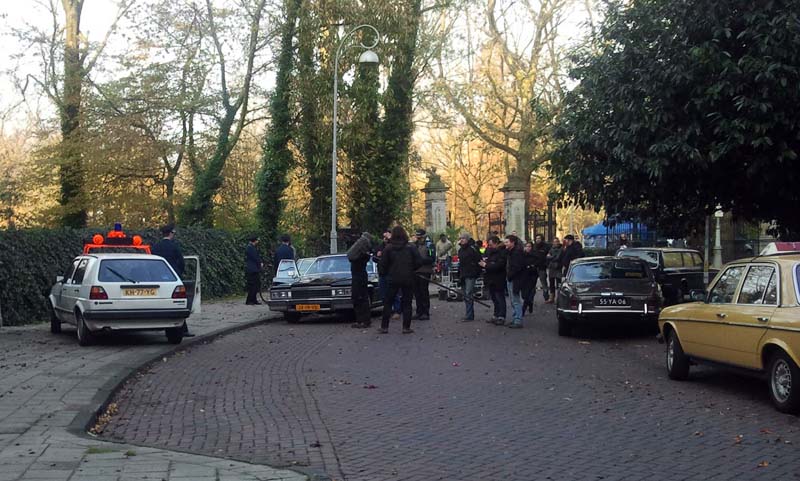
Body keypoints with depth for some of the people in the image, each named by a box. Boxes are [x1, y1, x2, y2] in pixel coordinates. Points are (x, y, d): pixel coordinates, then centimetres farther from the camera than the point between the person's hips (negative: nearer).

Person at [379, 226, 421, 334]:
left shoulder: (388, 248, -4)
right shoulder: (411, 248, -4)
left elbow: (383, 264, -4)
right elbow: (419, 262, -5)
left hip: (393, 279, 0)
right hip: (408, 279, 0)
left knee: (387, 302, 9)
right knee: (407, 303, 6)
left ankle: (384, 326, 7)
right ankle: (406, 327, 3)